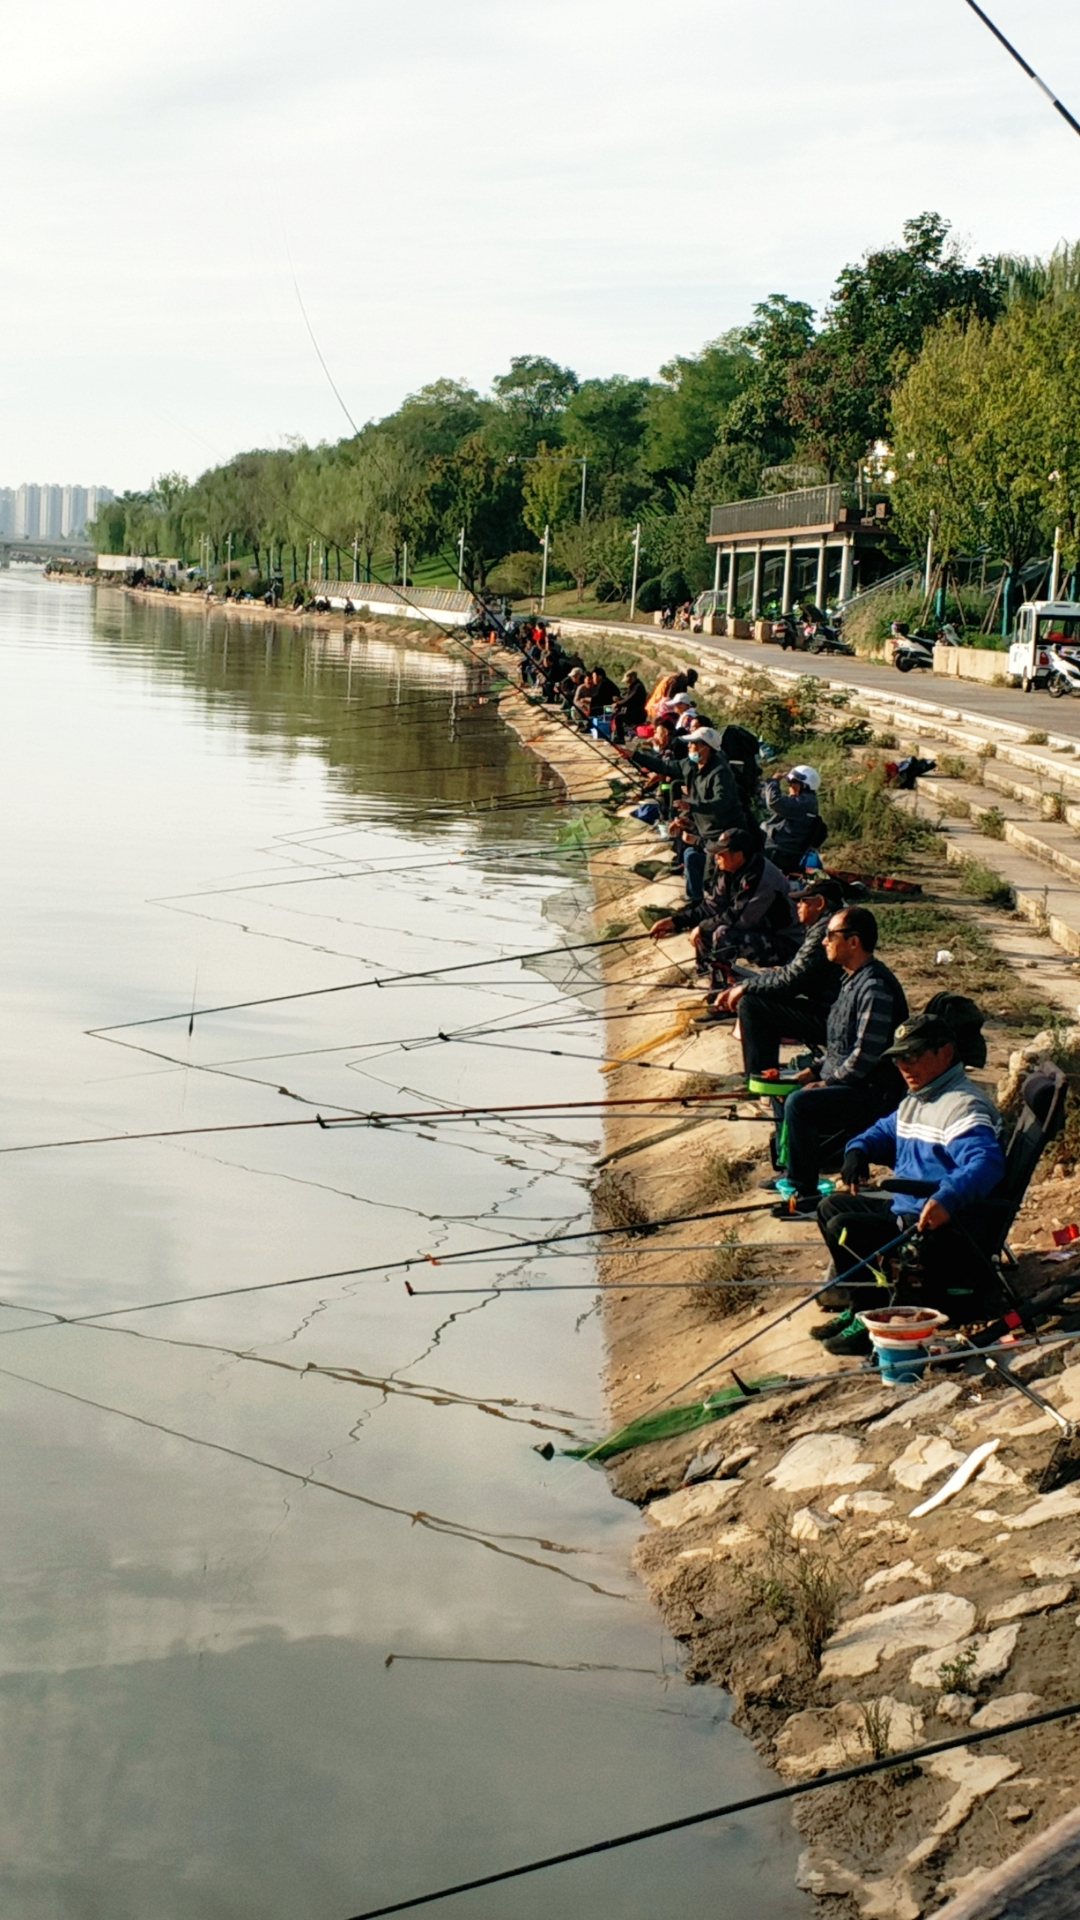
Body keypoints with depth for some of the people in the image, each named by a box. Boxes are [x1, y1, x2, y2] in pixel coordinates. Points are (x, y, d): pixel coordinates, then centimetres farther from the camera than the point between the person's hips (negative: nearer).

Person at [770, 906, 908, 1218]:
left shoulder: (875, 987, -21)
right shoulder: (853, 980, 11)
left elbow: (866, 1055, -26)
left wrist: (826, 1083, -16)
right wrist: (816, 1070, 8)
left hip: (873, 1095, -11)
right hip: (850, 1085, 11)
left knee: (799, 1103, -26)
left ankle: (804, 1197, -17)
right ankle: (794, 1173, 23)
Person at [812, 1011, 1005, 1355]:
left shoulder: (964, 1106, -18)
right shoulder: (915, 1101, 16)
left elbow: (986, 1162, -34)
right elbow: (885, 1131, 33)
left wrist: (948, 1199, -52)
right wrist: (859, 1149, 8)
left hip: (949, 1229, -11)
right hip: (907, 1209, 11)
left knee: (844, 1227, -22)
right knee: (832, 1207, 20)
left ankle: (870, 1321, -8)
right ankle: (857, 1308, 20)